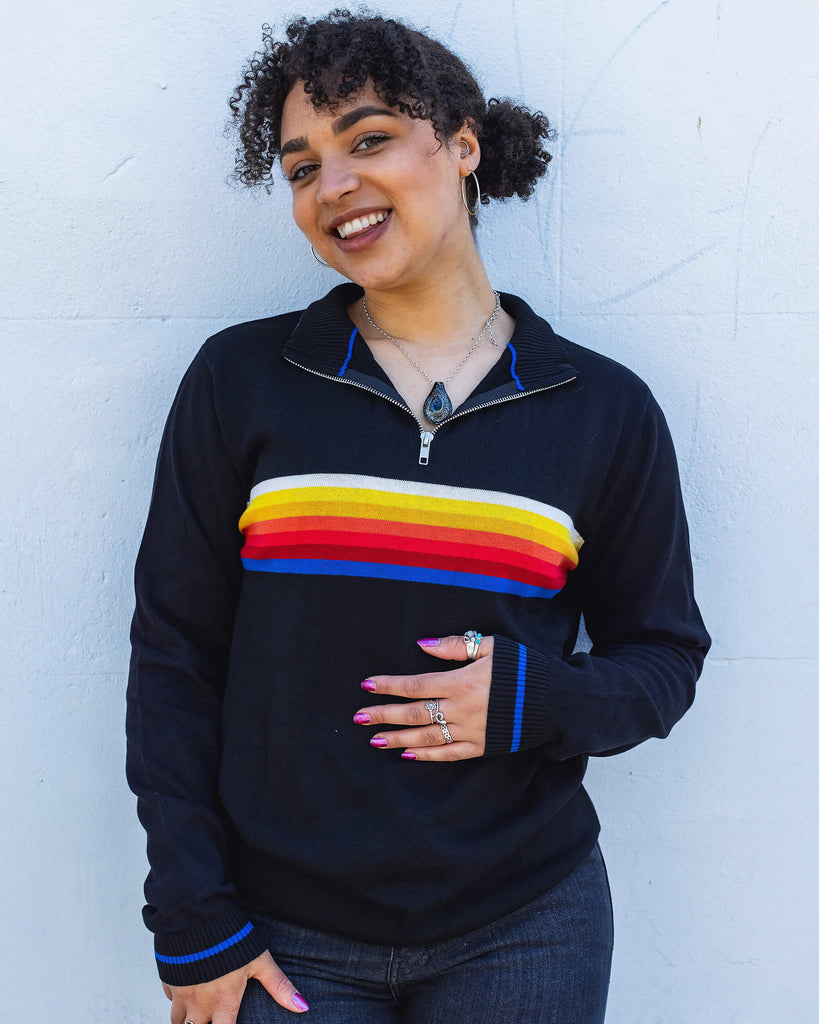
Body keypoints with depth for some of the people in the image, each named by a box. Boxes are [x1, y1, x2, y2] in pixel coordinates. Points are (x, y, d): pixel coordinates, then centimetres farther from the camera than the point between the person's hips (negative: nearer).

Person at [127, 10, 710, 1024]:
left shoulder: (604, 408, -2)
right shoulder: (241, 380, -3)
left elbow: (664, 656, 6)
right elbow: (174, 655, -2)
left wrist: (536, 701, -15)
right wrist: (195, 926, -5)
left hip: (521, 928, 1)